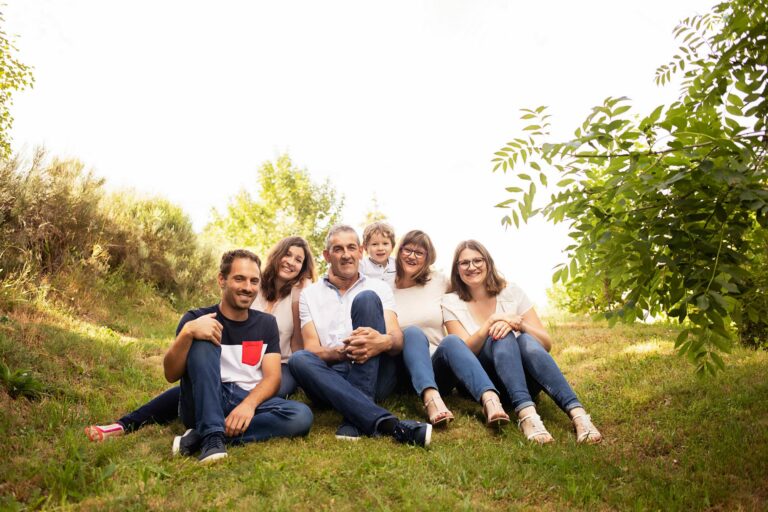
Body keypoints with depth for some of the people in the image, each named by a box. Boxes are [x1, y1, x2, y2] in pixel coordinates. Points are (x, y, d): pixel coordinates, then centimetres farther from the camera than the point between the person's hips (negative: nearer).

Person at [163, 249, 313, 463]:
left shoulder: (266, 323, 10)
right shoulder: (198, 318, 2)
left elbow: (272, 377, -1)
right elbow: (171, 375, -10)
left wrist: (249, 404, -22)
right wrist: (187, 332, -28)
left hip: (250, 404, 2)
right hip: (204, 406, -2)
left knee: (301, 415, -27)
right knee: (202, 342, -24)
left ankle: (201, 436, -24)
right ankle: (212, 437, -31)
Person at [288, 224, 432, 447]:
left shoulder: (378, 287, 11)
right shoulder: (310, 294, 12)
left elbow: (397, 340, -4)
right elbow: (312, 350, 1)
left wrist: (384, 341, -30)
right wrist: (341, 352, -23)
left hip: (375, 376, -1)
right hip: (333, 377, 1)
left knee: (367, 299, -21)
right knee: (299, 359, -31)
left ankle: (357, 415, -30)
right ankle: (386, 422, -43)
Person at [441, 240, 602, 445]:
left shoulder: (511, 292, 4)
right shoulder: (451, 303, 2)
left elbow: (546, 344, -1)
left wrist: (518, 322, -20)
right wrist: (489, 324, -26)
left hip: (523, 378, 2)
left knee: (526, 340, -31)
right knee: (502, 336, -30)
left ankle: (578, 414, -45)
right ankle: (526, 413, -50)